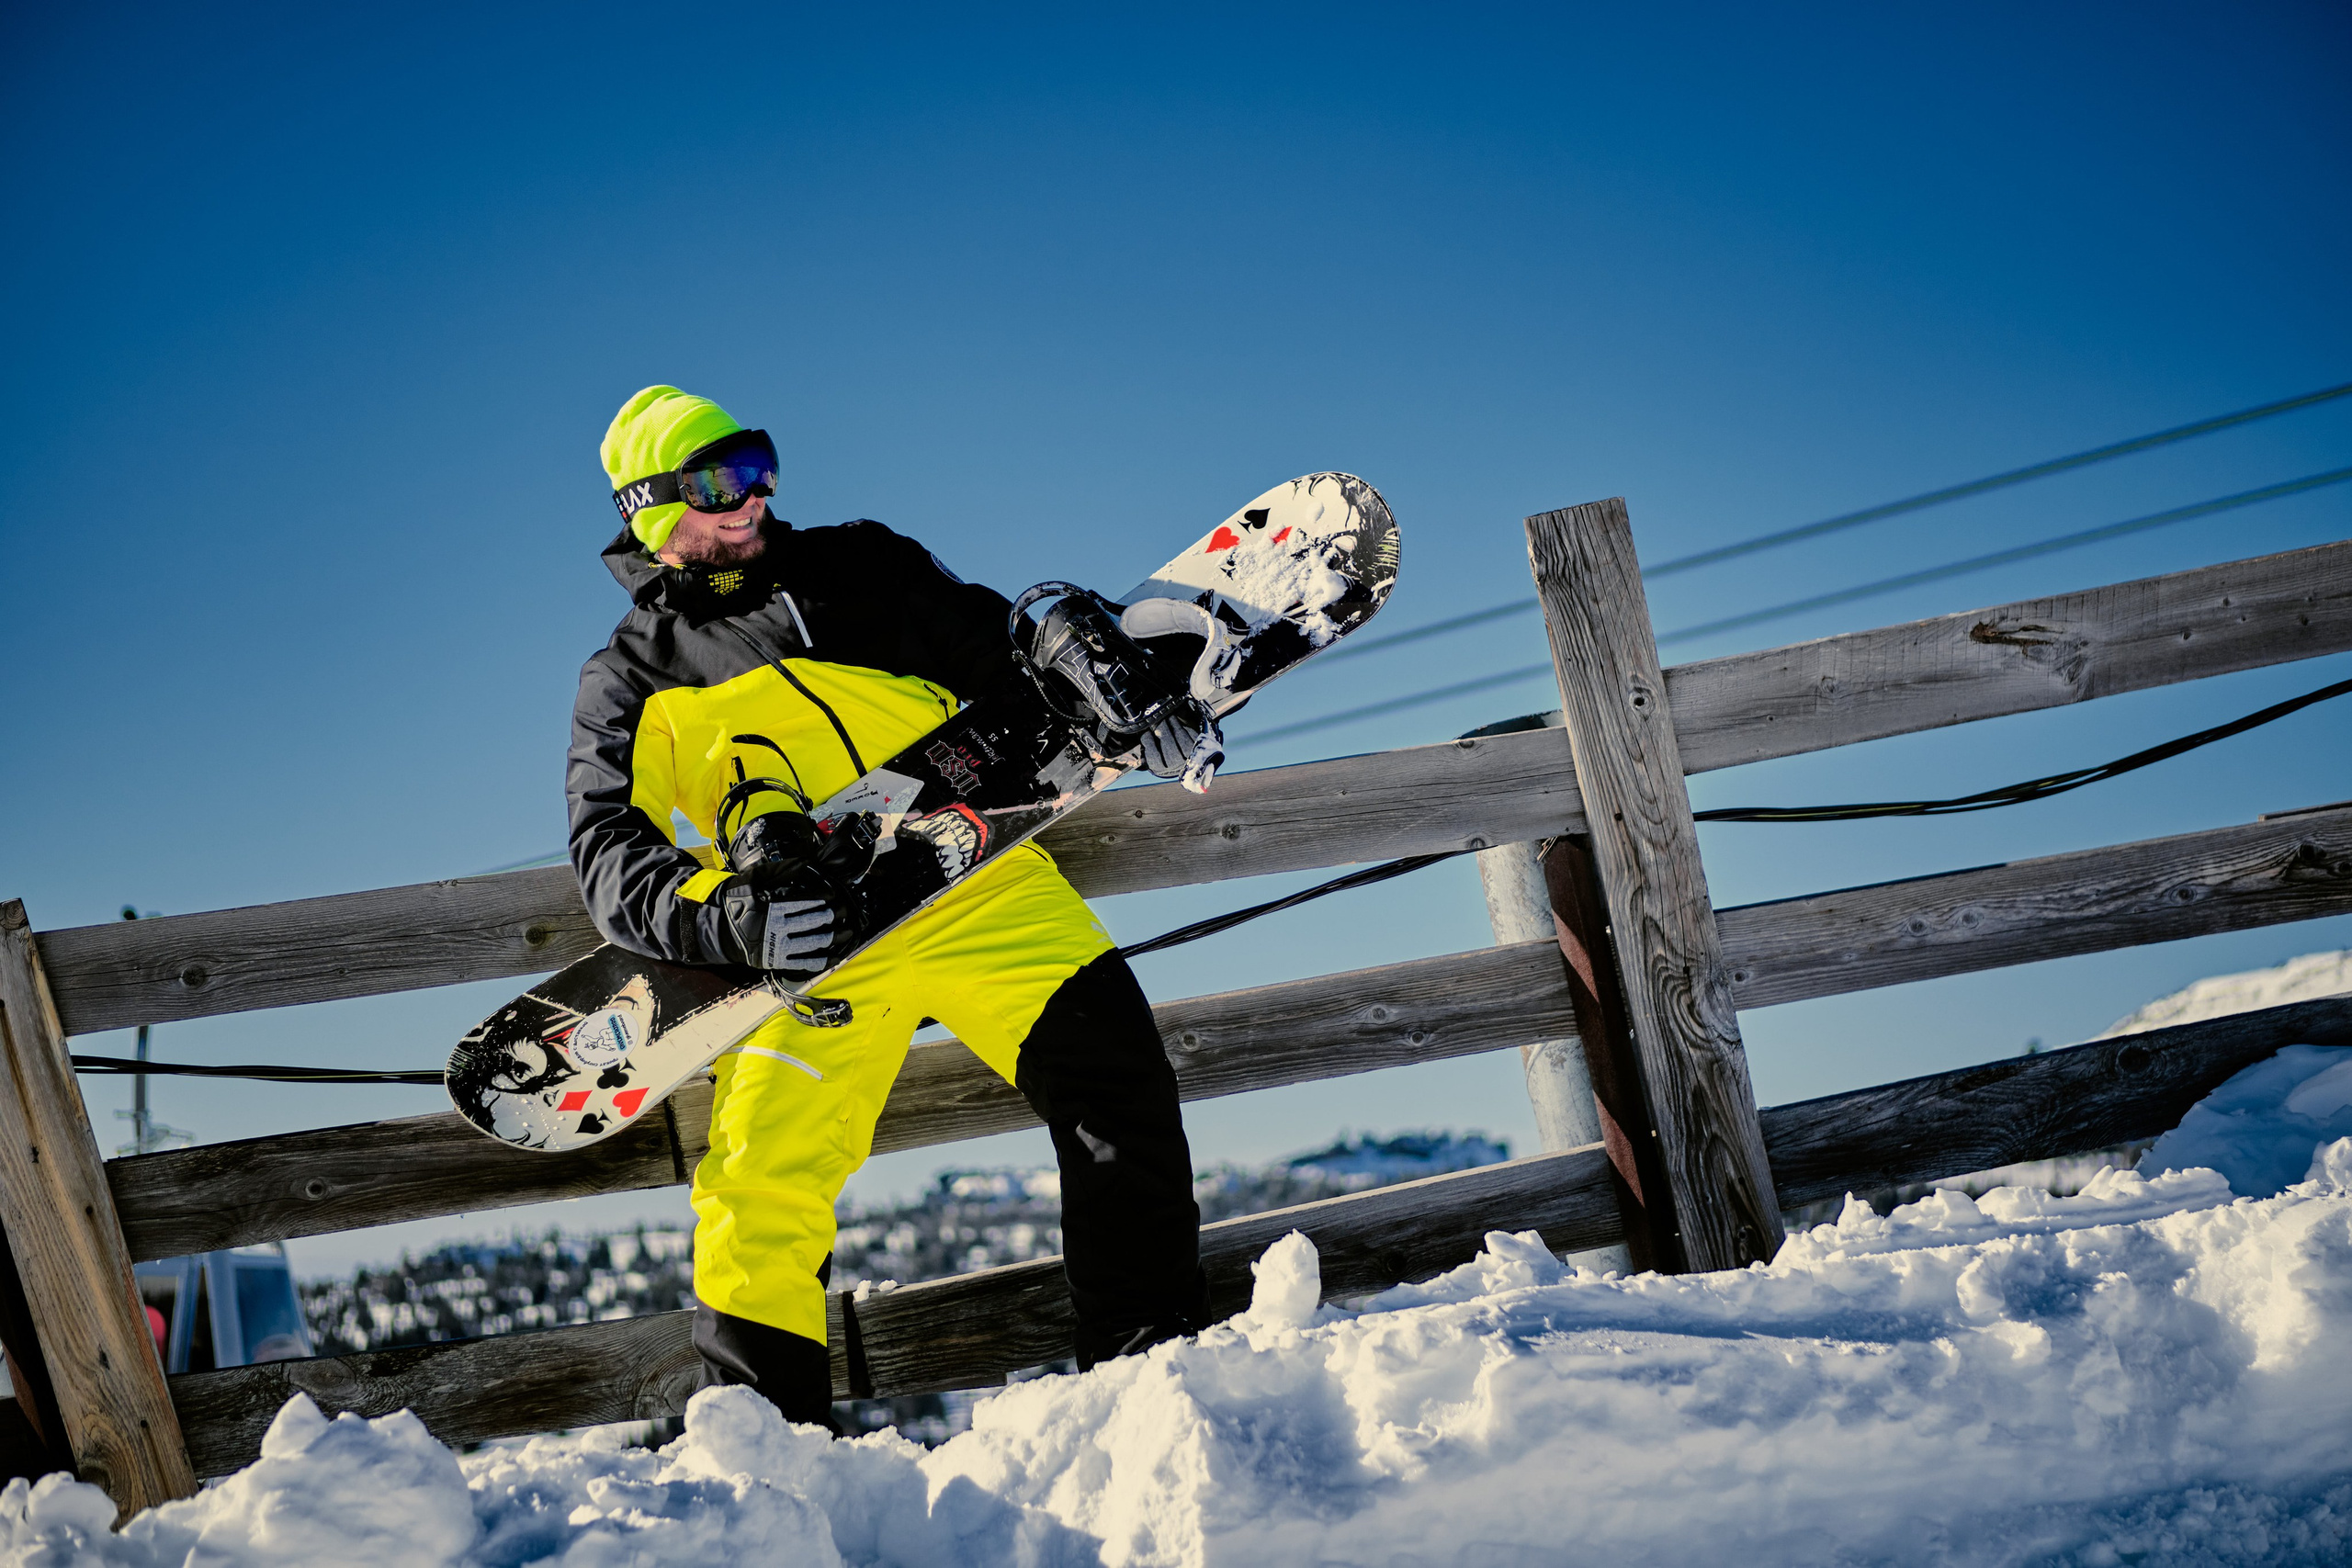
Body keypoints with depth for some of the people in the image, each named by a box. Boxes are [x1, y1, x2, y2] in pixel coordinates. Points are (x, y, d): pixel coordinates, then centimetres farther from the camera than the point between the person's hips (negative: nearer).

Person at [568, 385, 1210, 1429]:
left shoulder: (860, 567, 19)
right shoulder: (629, 684, 11)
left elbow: (1000, 649, 26)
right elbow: (610, 860, -1)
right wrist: (733, 916, -22)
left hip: (974, 877, 2)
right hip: (810, 939, -1)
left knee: (1114, 1069, -15)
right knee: (763, 1189, -14)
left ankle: (1152, 1354, -5)